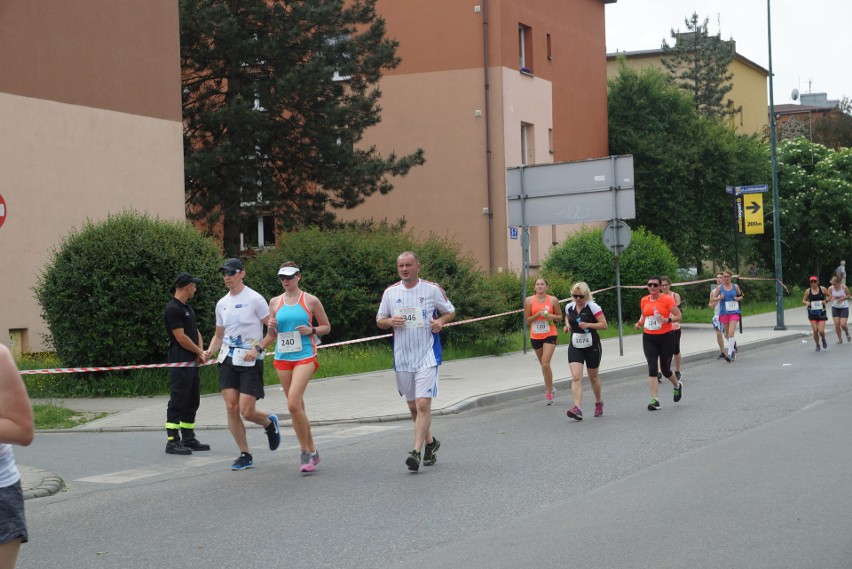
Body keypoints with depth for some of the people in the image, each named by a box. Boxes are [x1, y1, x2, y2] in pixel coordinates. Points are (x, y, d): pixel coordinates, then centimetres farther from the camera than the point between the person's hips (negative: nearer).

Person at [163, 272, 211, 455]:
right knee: (178, 402, -9)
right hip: (179, 362, -10)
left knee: (192, 401, 13)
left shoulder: (187, 308, 18)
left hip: (192, 362, 10)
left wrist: (200, 352, 4)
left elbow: (195, 332, 22)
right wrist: (199, 352, -5)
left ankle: (188, 438, 19)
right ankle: (172, 441, -8)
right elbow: (181, 337, -17)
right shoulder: (173, 309, -13)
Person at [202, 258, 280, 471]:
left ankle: (270, 422, 25)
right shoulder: (222, 304, 12)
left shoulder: (255, 299, -7)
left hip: (250, 361, -5)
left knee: (247, 412, -10)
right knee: (231, 408, -4)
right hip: (228, 359, 5)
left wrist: (258, 348, -19)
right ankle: (245, 455, 8)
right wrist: (210, 351, 2)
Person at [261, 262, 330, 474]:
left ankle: (306, 452, -9)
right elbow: (272, 336, 16)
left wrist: (311, 330, -11)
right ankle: (311, 451, 19)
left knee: (293, 403, -19)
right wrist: (271, 328, -7)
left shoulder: (311, 301, 0)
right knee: (296, 407, 8)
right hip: (282, 358, 5)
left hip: (305, 357, -4)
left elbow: (326, 327, 8)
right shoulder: (275, 302, 10)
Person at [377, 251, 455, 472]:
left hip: (427, 356, -4)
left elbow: (450, 311, 10)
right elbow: (379, 320, 13)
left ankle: (416, 452, -17)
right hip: (402, 357, 4)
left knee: (423, 404, -15)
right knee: (412, 406, 13)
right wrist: (390, 321, -9)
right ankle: (430, 442, 34)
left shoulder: (432, 289, -2)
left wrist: (441, 321, -12)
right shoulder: (390, 292, 5)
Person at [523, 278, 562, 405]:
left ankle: (548, 392, -4)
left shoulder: (553, 300, -1)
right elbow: (527, 320, 0)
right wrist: (538, 314, -15)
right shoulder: (529, 301, 0)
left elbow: (560, 317, 8)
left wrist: (552, 316, -14)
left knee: (545, 364, -15)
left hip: (550, 335, -2)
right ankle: (550, 389, 33)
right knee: (543, 365, 15)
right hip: (535, 336, 2)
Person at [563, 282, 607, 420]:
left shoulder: (592, 307, -11)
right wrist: (567, 325, 5)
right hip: (575, 347, 3)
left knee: (593, 377, 14)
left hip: (592, 346, -3)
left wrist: (588, 325, -24)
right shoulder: (569, 307, 3)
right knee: (576, 377, -14)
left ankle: (598, 402, 39)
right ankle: (577, 409, -24)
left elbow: (604, 325, -12)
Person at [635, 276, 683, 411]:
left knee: (665, 369, 6)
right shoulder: (644, 301, 5)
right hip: (649, 338, 3)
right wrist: (640, 323, 3)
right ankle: (655, 400, -8)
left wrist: (668, 320, -24)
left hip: (666, 337, -3)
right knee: (652, 368, -9)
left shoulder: (667, 299, -8)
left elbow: (678, 316, -6)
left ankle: (677, 386, 39)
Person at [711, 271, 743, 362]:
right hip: (723, 312, 2)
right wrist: (719, 298, -13)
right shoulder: (719, 287, 3)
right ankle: (733, 344, 39)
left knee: (731, 333, -15)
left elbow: (741, 296, 17)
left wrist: (738, 298, -4)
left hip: (734, 312, -2)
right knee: (727, 334, 11)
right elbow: (714, 298, 7)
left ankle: (729, 353, -17)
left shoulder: (735, 286, 4)